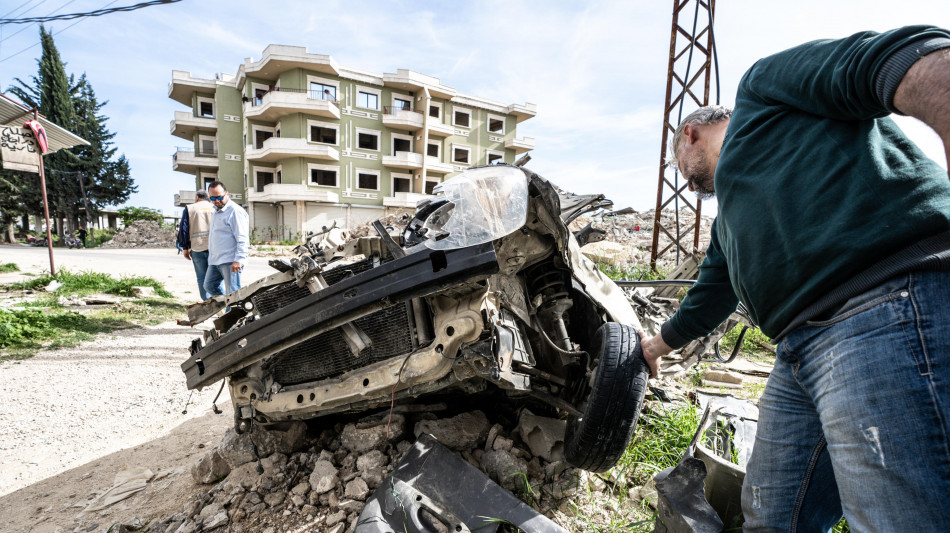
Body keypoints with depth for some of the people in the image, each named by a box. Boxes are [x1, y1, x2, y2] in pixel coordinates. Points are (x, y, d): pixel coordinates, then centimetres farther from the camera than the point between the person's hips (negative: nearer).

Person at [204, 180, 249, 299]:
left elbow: (242, 238, -19)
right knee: (209, 286, 16)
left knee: (232, 292, -8)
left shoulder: (235, 211, -12)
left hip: (230, 261, -10)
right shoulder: (216, 212, 19)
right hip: (215, 261, 10)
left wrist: (239, 259, -25)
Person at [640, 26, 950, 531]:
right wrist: (659, 344, 51)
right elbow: (710, 297, 40)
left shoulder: (763, 83, 11)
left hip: (890, 317, -9)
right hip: (800, 355, 9)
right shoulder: (728, 218, 32)